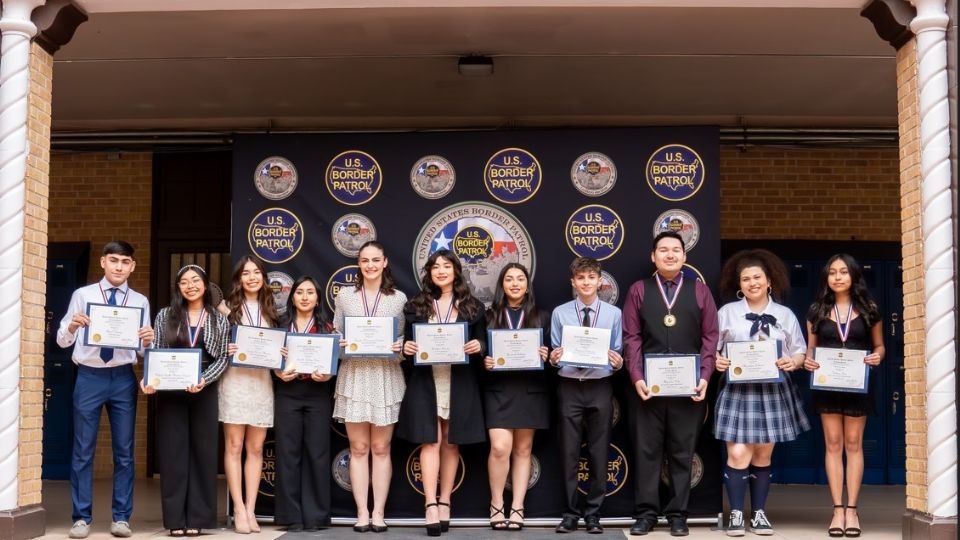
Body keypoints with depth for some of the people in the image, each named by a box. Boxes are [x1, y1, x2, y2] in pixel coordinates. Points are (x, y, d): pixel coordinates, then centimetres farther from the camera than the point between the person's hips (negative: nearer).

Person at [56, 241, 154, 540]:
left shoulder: (140, 301, 8)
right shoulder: (82, 295, 4)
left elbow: (142, 349, 4)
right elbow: (62, 341, 3)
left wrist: (148, 341, -18)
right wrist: (72, 326, -18)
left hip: (123, 379, 1)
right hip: (89, 377, -1)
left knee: (124, 451, 5)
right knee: (83, 451, 3)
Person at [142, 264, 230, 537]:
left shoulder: (218, 319, 7)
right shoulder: (165, 316, 8)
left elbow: (222, 358, 1)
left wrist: (204, 380, -16)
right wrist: (148, 379, -14)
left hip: (204, 392, 0)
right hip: (171, 392, 0)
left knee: (202, 451, 2)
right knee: (173, 452, 0)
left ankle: (196, 518, 7)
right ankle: (176, 519, 5)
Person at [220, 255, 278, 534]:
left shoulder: (269, 309, 14)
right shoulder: (228, 306, 4)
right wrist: (226, 351, -16)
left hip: (262, 380, 3)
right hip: (234, 379, -3)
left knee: (256, 448, 4)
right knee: (234, 446, -4)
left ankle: (250, 509, 7)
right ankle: (239, 510, 0)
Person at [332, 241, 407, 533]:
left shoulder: (399, 298, 5)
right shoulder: (345, 296, 7)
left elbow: (404, 339, 7)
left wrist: (400, 347, -13)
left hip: (386, 377, 0)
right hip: (354, 376, 0)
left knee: (381, 448, 4)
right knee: (358, 448, 3)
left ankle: (378, 513, 9)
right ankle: (362, 512, 8)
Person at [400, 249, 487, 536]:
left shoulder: (473, 307, 7)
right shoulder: (415, 306, 8)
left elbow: (482, 344, 8)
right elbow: (408, 342, 10)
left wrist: (478, 347, -13)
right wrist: (406, 348, -11)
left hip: (459, 382, 1)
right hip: (426, 381, 0)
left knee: (451, 443, 5)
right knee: (430, 442, -6)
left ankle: (444, 503, 12)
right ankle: (431, 506, -10)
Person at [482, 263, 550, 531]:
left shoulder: (541, 317, 9)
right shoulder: (489, 316, 7)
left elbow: (550, 351, 10)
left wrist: (546, 356, -11)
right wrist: (484, 361, -13)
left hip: (530, 390, 1)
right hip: (498, 390, -1)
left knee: (523, 449, 5)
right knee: (500, 448, -12)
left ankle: (517, 507, 10)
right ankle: (496, 504, 5)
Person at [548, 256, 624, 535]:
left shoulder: (613, 313, 4)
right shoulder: (560, 313, 4)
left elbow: (617, 356, 4)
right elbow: (555, 355, 5)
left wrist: (617, 363, -18)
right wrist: (553, 359, -17)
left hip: (600, 388, 0)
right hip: (569, 387, 0)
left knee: (599, 452, 6)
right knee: (569, 452, 4)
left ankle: (593, 513, 17)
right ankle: (571, 512, 15)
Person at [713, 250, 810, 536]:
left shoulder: (785, 315, 7)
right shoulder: (728, 312, 3)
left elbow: (800, 351, 7)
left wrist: (793, 362, -14)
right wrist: (716, 360, -16)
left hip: (773, 390, 2)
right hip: (738, 390, -2)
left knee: (763, 455, 8)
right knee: (738, 454, -8)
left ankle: (759, 513, 17)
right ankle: (736, 514, 2)